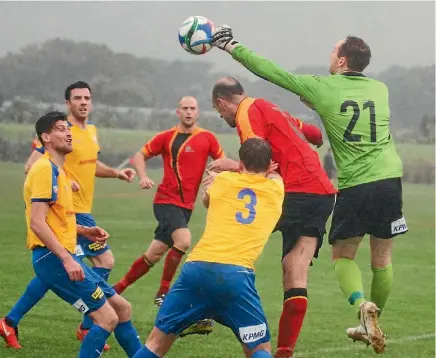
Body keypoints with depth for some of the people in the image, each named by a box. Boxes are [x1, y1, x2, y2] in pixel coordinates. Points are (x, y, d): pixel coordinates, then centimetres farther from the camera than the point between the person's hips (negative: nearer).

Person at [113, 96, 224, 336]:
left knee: (154, 254, 9)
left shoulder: (207, 138, 2)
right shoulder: (166, 138, 0)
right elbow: (140, 156, 7)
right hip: (166, 200, -4)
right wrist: (143, 176, -11)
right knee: (183, 240, -26)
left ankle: (118, 288, 25)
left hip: (186, 205, 4)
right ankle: (163, 292, -13)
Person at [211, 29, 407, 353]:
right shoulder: (380, 89, 10)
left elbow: (271, 71, 3)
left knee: (343, 256, 12)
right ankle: (371, 325, 24)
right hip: (390, 180, 3)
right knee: (382, 259, 14)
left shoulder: (323, 88, -2)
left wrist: (231, 46, 13)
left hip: (354, 187, -3)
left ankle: (362, 304, -15)